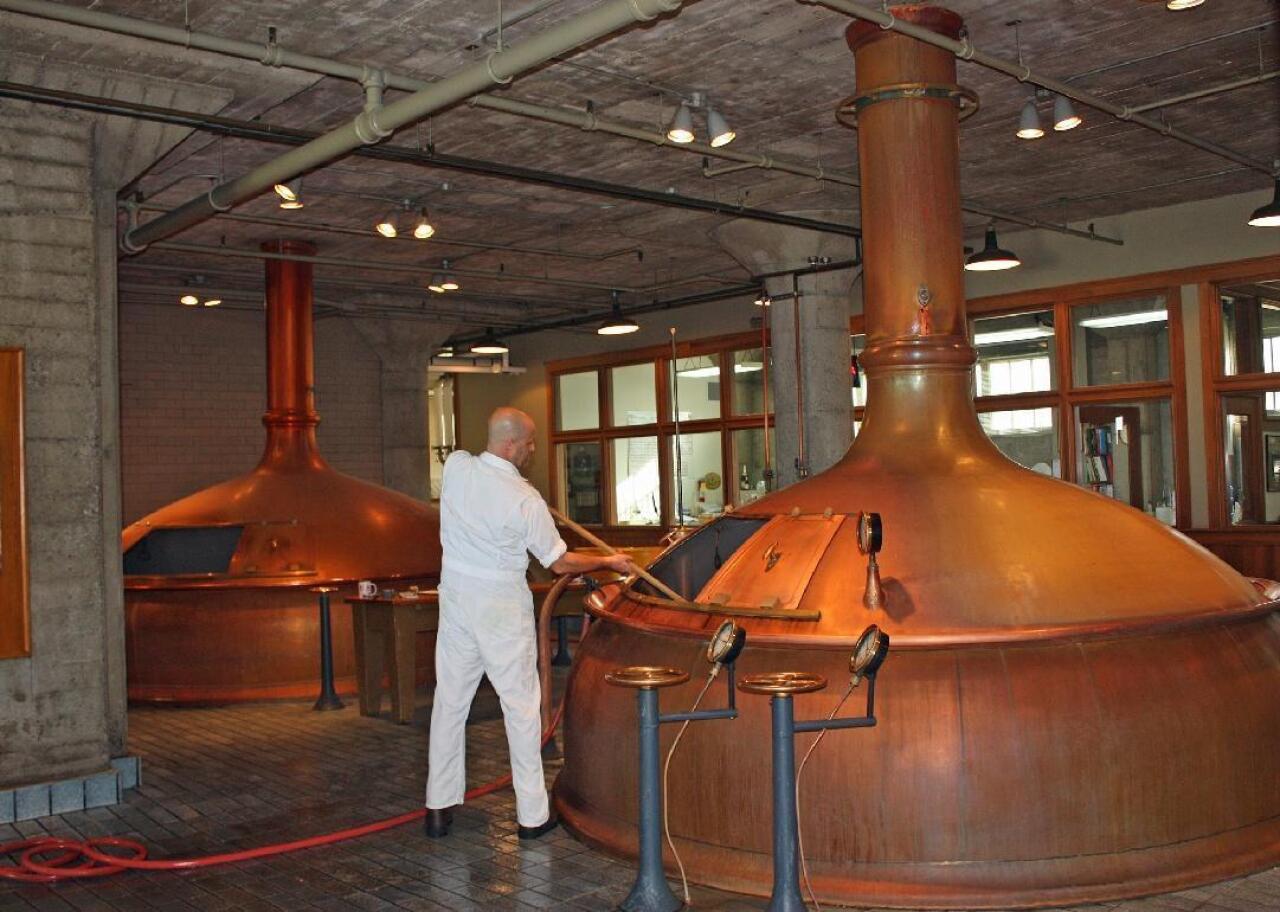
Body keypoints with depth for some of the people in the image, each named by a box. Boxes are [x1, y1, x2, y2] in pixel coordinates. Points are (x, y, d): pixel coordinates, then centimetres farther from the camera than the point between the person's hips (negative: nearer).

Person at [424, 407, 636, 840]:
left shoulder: (455, 467, -5)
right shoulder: (525, 500, -18)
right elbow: (559, 562, -8)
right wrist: (609, 562, 6)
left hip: (456, 595, 5)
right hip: (502, 606, -5)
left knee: (450, 699, 12)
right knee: (521, 704, 4)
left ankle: (439, 807, 20)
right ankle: (532, 815, 10)